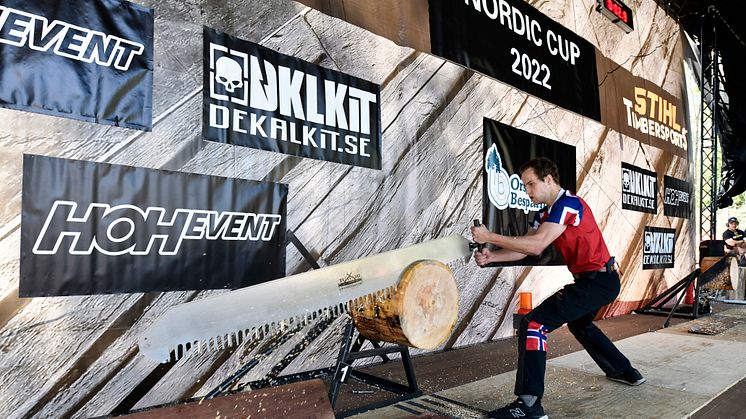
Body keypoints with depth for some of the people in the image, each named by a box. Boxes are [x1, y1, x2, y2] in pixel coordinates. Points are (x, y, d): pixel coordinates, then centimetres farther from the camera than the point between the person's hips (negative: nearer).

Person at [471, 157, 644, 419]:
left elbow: (537, 245, -28)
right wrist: (492, 256, -13)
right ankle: (624, 371, 49)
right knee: (579, 324, 35)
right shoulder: (546, 213, 10)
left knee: (533, 324, -18)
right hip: (600, 280, 11)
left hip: (597, 281, -11)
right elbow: (525, 247, 2)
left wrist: (489, 237, -26)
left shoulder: (568, 204, -18)